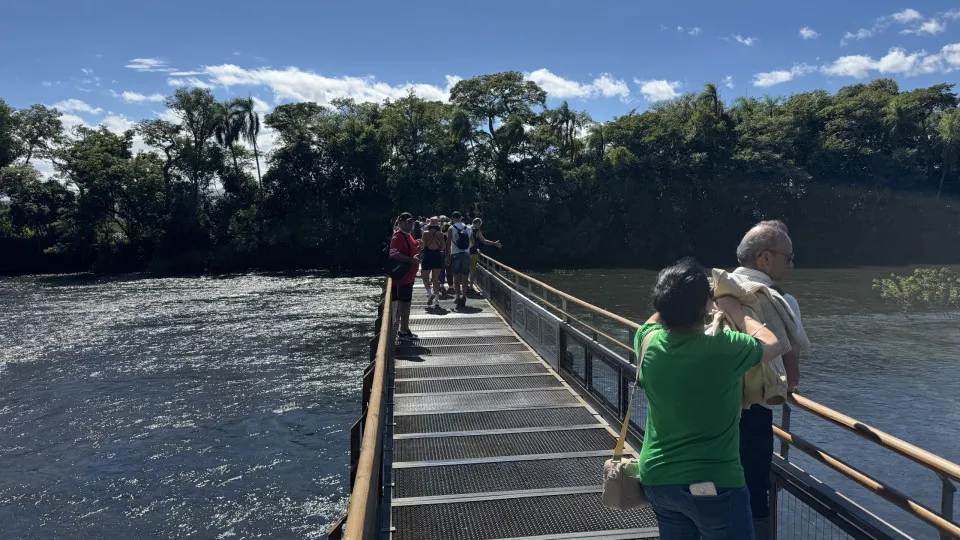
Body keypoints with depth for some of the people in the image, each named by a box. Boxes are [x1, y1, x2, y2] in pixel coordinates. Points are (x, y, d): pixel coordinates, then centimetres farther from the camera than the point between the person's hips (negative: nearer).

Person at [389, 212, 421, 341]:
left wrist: (418, 248, 10)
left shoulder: (408, 236, 17)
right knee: (405, 302, -7)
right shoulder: (397, 237, -14)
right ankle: (403, 332, -1)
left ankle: (405, 330, 23)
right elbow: (394, 255, -25)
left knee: (405, 302, 15)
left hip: (409, 276, 10)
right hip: (402, 276, -10)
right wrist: (412, 259, -30)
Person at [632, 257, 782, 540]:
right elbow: (771, 344, 0)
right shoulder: (723, 348, -22)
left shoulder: (649, 341, -9)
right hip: (712, 484, -5)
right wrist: (735, 310, 10)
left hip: (657, 479, 5)